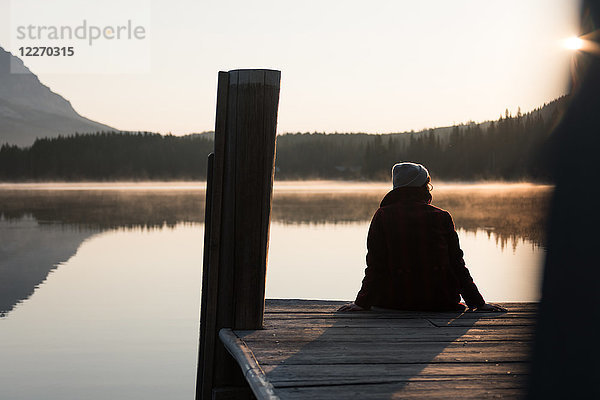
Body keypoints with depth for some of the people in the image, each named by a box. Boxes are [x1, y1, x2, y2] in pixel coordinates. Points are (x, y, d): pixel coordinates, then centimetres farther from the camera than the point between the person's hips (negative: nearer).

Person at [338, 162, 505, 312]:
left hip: (396, 301, 0)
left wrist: (362, 303, 2)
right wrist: (478, 303, 6)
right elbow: (457, 264, 0)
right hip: (441, 301, 0)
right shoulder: (441, 217, -1)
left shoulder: (382, 216, -2)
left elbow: (375, 265, -5)